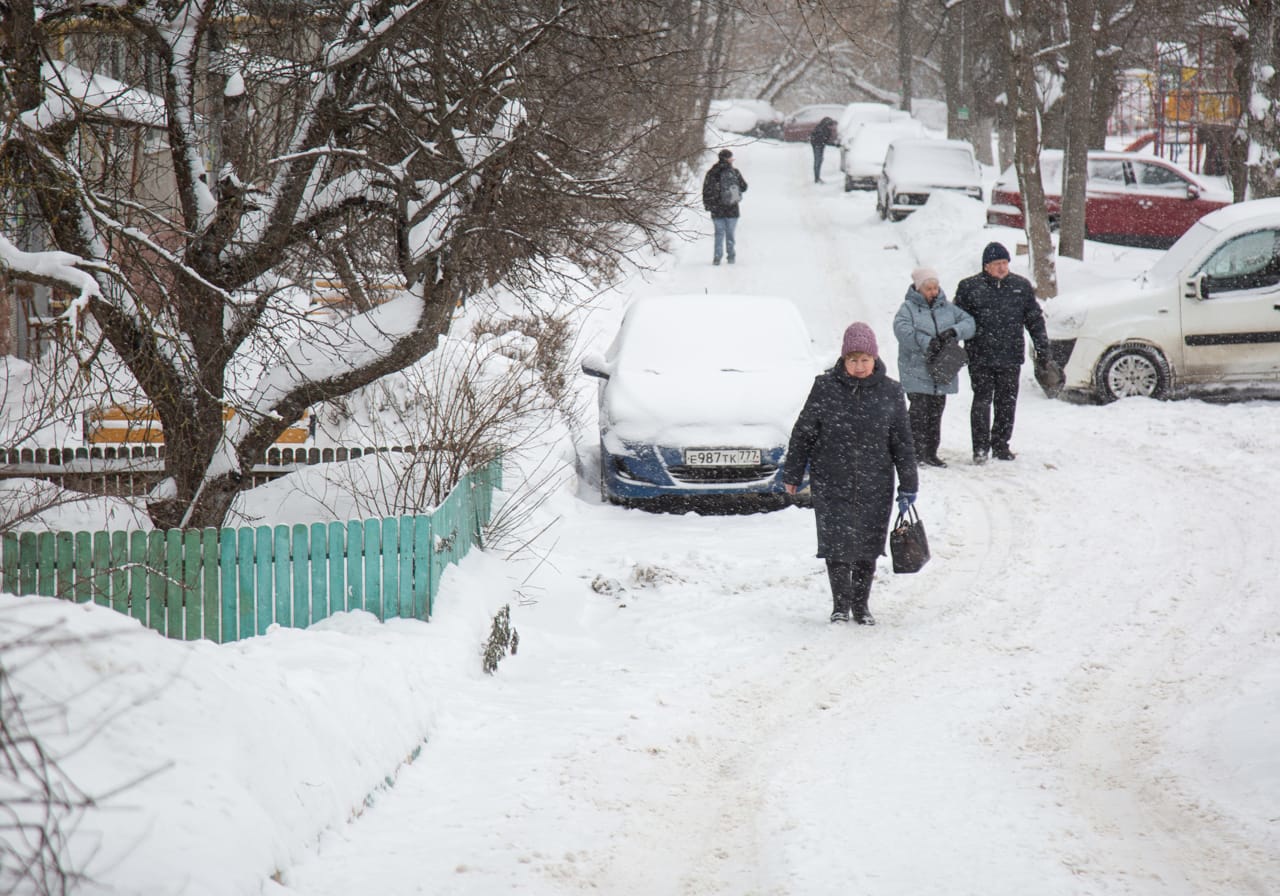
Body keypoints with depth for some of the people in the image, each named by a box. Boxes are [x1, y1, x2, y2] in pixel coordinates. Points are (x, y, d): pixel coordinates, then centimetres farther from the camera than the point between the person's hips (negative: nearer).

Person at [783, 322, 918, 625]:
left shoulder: (890, 392, 0)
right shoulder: (825, 388, -4)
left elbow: (902, 441, 6)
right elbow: (803, 433, 4)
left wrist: (908, 486, 5)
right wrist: (792, 475, 6)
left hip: (875, 486, 1)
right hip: (831, 484, -1)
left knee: (867, 549, 8)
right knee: (837, 545, -5)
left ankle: (861, 606, 24)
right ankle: (841, 605, 9)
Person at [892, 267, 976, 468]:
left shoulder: (947, 308, 13)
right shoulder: (909, 308, -2)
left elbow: (969, 323, 9)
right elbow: (902, 329, -19)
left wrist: (954, 331, -13)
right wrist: (926, 342, -29)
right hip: (917, 371, -5)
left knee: (936, 412, 8)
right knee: (919, 410, -9)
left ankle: (930, 452, 16)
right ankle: (915, 452, -3)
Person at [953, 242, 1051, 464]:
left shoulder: (1021, 286, 9)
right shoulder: (969, 287, 1)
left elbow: (1034, 318, 15)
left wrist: (1042, 346, 10)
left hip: (1011, 357, 3)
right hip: (980, 357, -3)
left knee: (1007, 403, 7)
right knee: (982, 401, -5)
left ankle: (1001, 445, 18)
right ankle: (980, 448, 0)